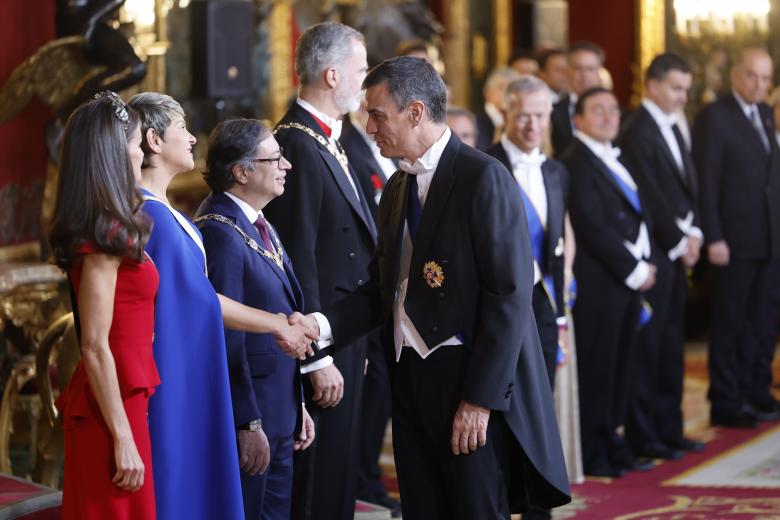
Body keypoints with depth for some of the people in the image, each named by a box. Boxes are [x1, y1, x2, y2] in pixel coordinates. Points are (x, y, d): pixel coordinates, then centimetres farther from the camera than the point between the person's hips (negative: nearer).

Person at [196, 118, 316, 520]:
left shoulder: (261, 227, 13)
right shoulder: (220, 232, -18)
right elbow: (226, 339, -20)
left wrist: (297, 405, 18)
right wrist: (248, 424, -20)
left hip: (278, 419, 9)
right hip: (247, 421, -9)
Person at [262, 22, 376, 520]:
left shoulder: (329, 142, 14)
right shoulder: (298, 145, -18)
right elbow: (298, 263, -21)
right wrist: (318, 359, -21)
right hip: (321, 349, -10)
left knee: (340, 476, 15)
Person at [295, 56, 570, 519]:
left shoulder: (484, 178, -11)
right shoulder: (398, 189, 15)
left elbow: (509, 295, -16)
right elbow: (383, 288, 14)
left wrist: (481, 398, -18)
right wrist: (323, 324, -4)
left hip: (473, 385, -7)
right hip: (411, 379, 7)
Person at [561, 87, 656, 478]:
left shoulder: (616, 162, 18)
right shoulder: (574, 164, -12)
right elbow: (593, 226, -17)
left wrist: (645, 263, 6)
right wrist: (634, 270, -13)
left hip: (629, 282, 9)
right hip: (598, 284, -9)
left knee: (620, 367, 11)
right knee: (595, 369, -3)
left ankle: (611, 444, 19)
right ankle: (591, 455, 5)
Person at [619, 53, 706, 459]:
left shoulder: (672, 127, 14)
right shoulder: (638, 132, -14)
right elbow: (651, 198, -16)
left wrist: (693, 232, 2)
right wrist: (679, 242, -10)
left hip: (676, 250, 9)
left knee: (671, 345, 12)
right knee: (647, 345, -2)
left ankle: (669, 429, 20)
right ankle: (642, 436, 5)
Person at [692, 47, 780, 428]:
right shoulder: (714, 117, -10)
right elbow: (706, 182, -13)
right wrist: (713, 238, -17)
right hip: (735, 239, -7)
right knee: (729, 323, 2)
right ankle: (725, 403, 9)